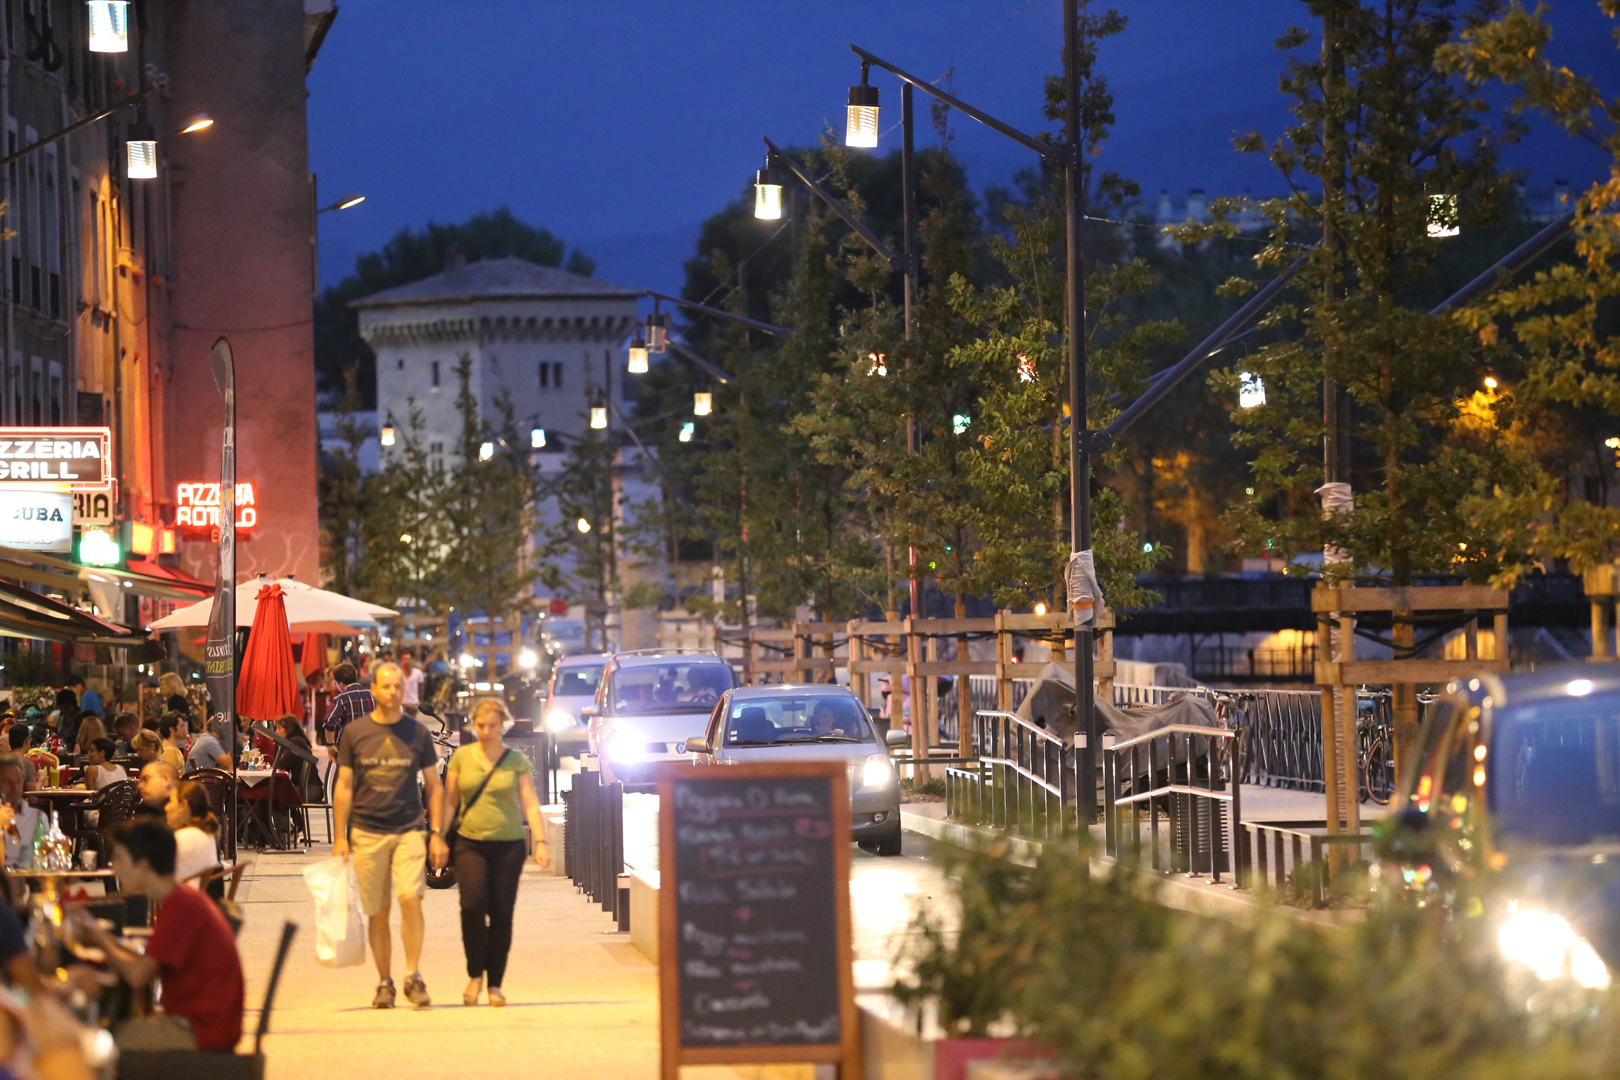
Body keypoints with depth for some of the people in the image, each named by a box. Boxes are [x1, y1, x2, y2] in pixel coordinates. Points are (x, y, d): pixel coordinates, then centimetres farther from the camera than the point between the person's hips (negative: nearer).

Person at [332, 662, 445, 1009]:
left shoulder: (417, 732, 6)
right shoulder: (355, 732, 5)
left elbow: (433, 785, 11)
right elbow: (344, 786, 8)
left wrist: (438, 834, 4)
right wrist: (340, 837, 2)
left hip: (409, 830, 0)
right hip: (367, 833, 0)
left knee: (411, 898, -18)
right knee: (377, 913, 2)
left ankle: (413, 976, -8)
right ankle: (384, 983, 12)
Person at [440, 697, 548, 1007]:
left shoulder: (516, 761, 5)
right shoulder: (461, 758, 7)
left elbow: (530, 804, 3)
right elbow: (449, 801, 11)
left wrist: (540, 841, -6)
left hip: (508, 845, 0)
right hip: (471, 844, 0)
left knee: (501, 915, -1)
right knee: (472, 906, -18)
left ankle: (495, 984, 9)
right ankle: (475, 975, -2)